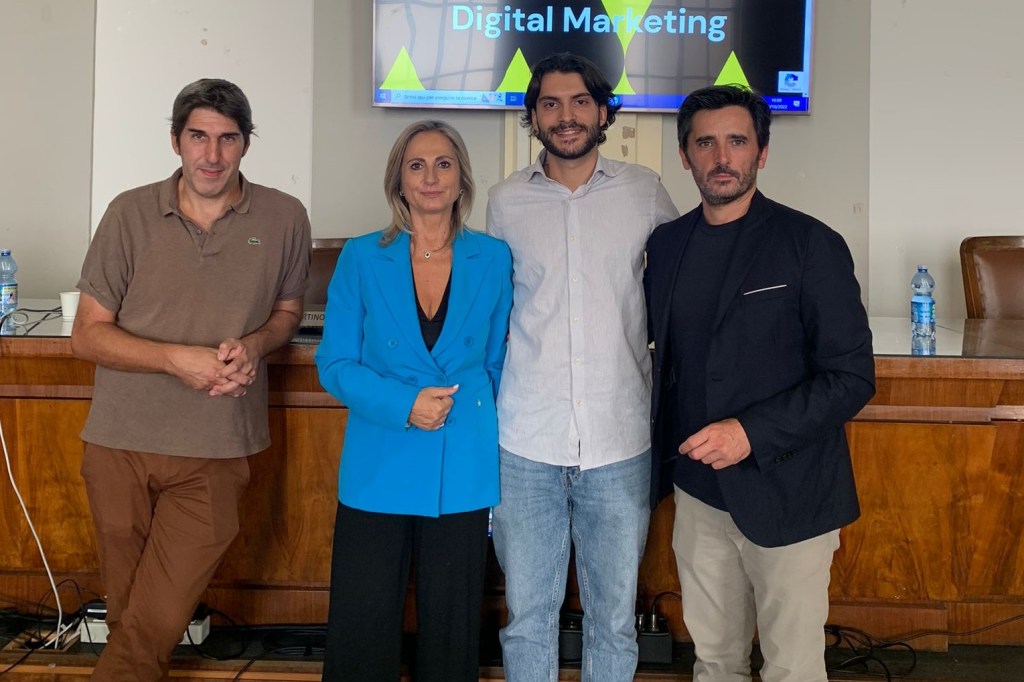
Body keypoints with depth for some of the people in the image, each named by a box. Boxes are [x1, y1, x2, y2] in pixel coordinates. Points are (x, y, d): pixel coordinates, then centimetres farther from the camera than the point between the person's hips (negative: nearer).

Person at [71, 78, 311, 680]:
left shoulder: (285, 218, -1)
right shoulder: (131, 213, -2)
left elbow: (288, 310, 14)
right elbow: (88, 335, -1)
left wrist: (253, 344, -9)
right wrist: (178, 359, -17)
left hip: (215, 454, -1)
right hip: (121, 445, 1)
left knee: (153, 629, -2)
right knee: (128, 616, 17)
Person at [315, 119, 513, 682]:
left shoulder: (492, 260, 3)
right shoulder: (362, 258, 0)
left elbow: (497, 364, 11)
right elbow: (334, 364, -1)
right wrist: (404, 404, -15)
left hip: (462, 472, 1)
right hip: (378, 468, -1)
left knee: (450, 627, 12)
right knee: (362, 632, 5)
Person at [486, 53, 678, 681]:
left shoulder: (645, 192, 2)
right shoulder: (505, 203, 5)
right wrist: (485, 411, 10)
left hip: (619, 442, 0)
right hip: (525, 442, 1)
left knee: (615, 618, 11)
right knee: (528, 616, 10)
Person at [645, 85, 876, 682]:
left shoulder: (811, 245, -10)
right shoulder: (666, 245, 6)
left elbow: (852, 376, -13)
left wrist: (753, 432, -21)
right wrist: (661, 457, 9)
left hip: (786, 493, -4)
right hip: (700, 490, 5)